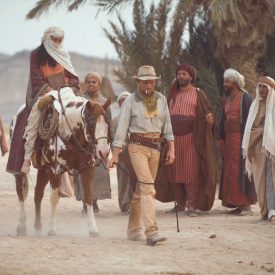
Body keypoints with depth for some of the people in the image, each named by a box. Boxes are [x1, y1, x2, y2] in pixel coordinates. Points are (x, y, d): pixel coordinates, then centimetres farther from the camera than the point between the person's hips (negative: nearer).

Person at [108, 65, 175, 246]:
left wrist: (172, 149, 5)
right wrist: (115, 155, -7)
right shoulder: (131, 101, -5)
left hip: (155, 147, 5)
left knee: (141, 190, 12)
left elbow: (167, 126, 11)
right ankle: (152, 232, -24)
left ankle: (134, 230, 23)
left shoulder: (161, 99, 8)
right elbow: (122, 127, -5)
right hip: (137, 146, -5)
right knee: (148, 187, -17)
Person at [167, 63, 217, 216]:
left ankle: (192, 205, -10)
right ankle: (180, 204, 15)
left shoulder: (198, 94, 5)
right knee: (176, 171, 5)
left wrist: (209, 117, -19)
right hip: (174, 136, 4)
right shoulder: (173, 95, 17)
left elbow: (208, 111, 3)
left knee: (191, 171, -9)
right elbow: (167, 114, 21)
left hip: (191, 137, -4)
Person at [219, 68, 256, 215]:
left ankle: (246, 205, -8)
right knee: (230, 172, 5)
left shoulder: (245, 98, -7)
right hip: (229, 139, 8)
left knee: (241, 171, -10)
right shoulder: (228, 99, 17)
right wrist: (221, 139, 13)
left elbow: (249, 120, -13)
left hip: (240, 138, -8)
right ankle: (238, 204, 9)